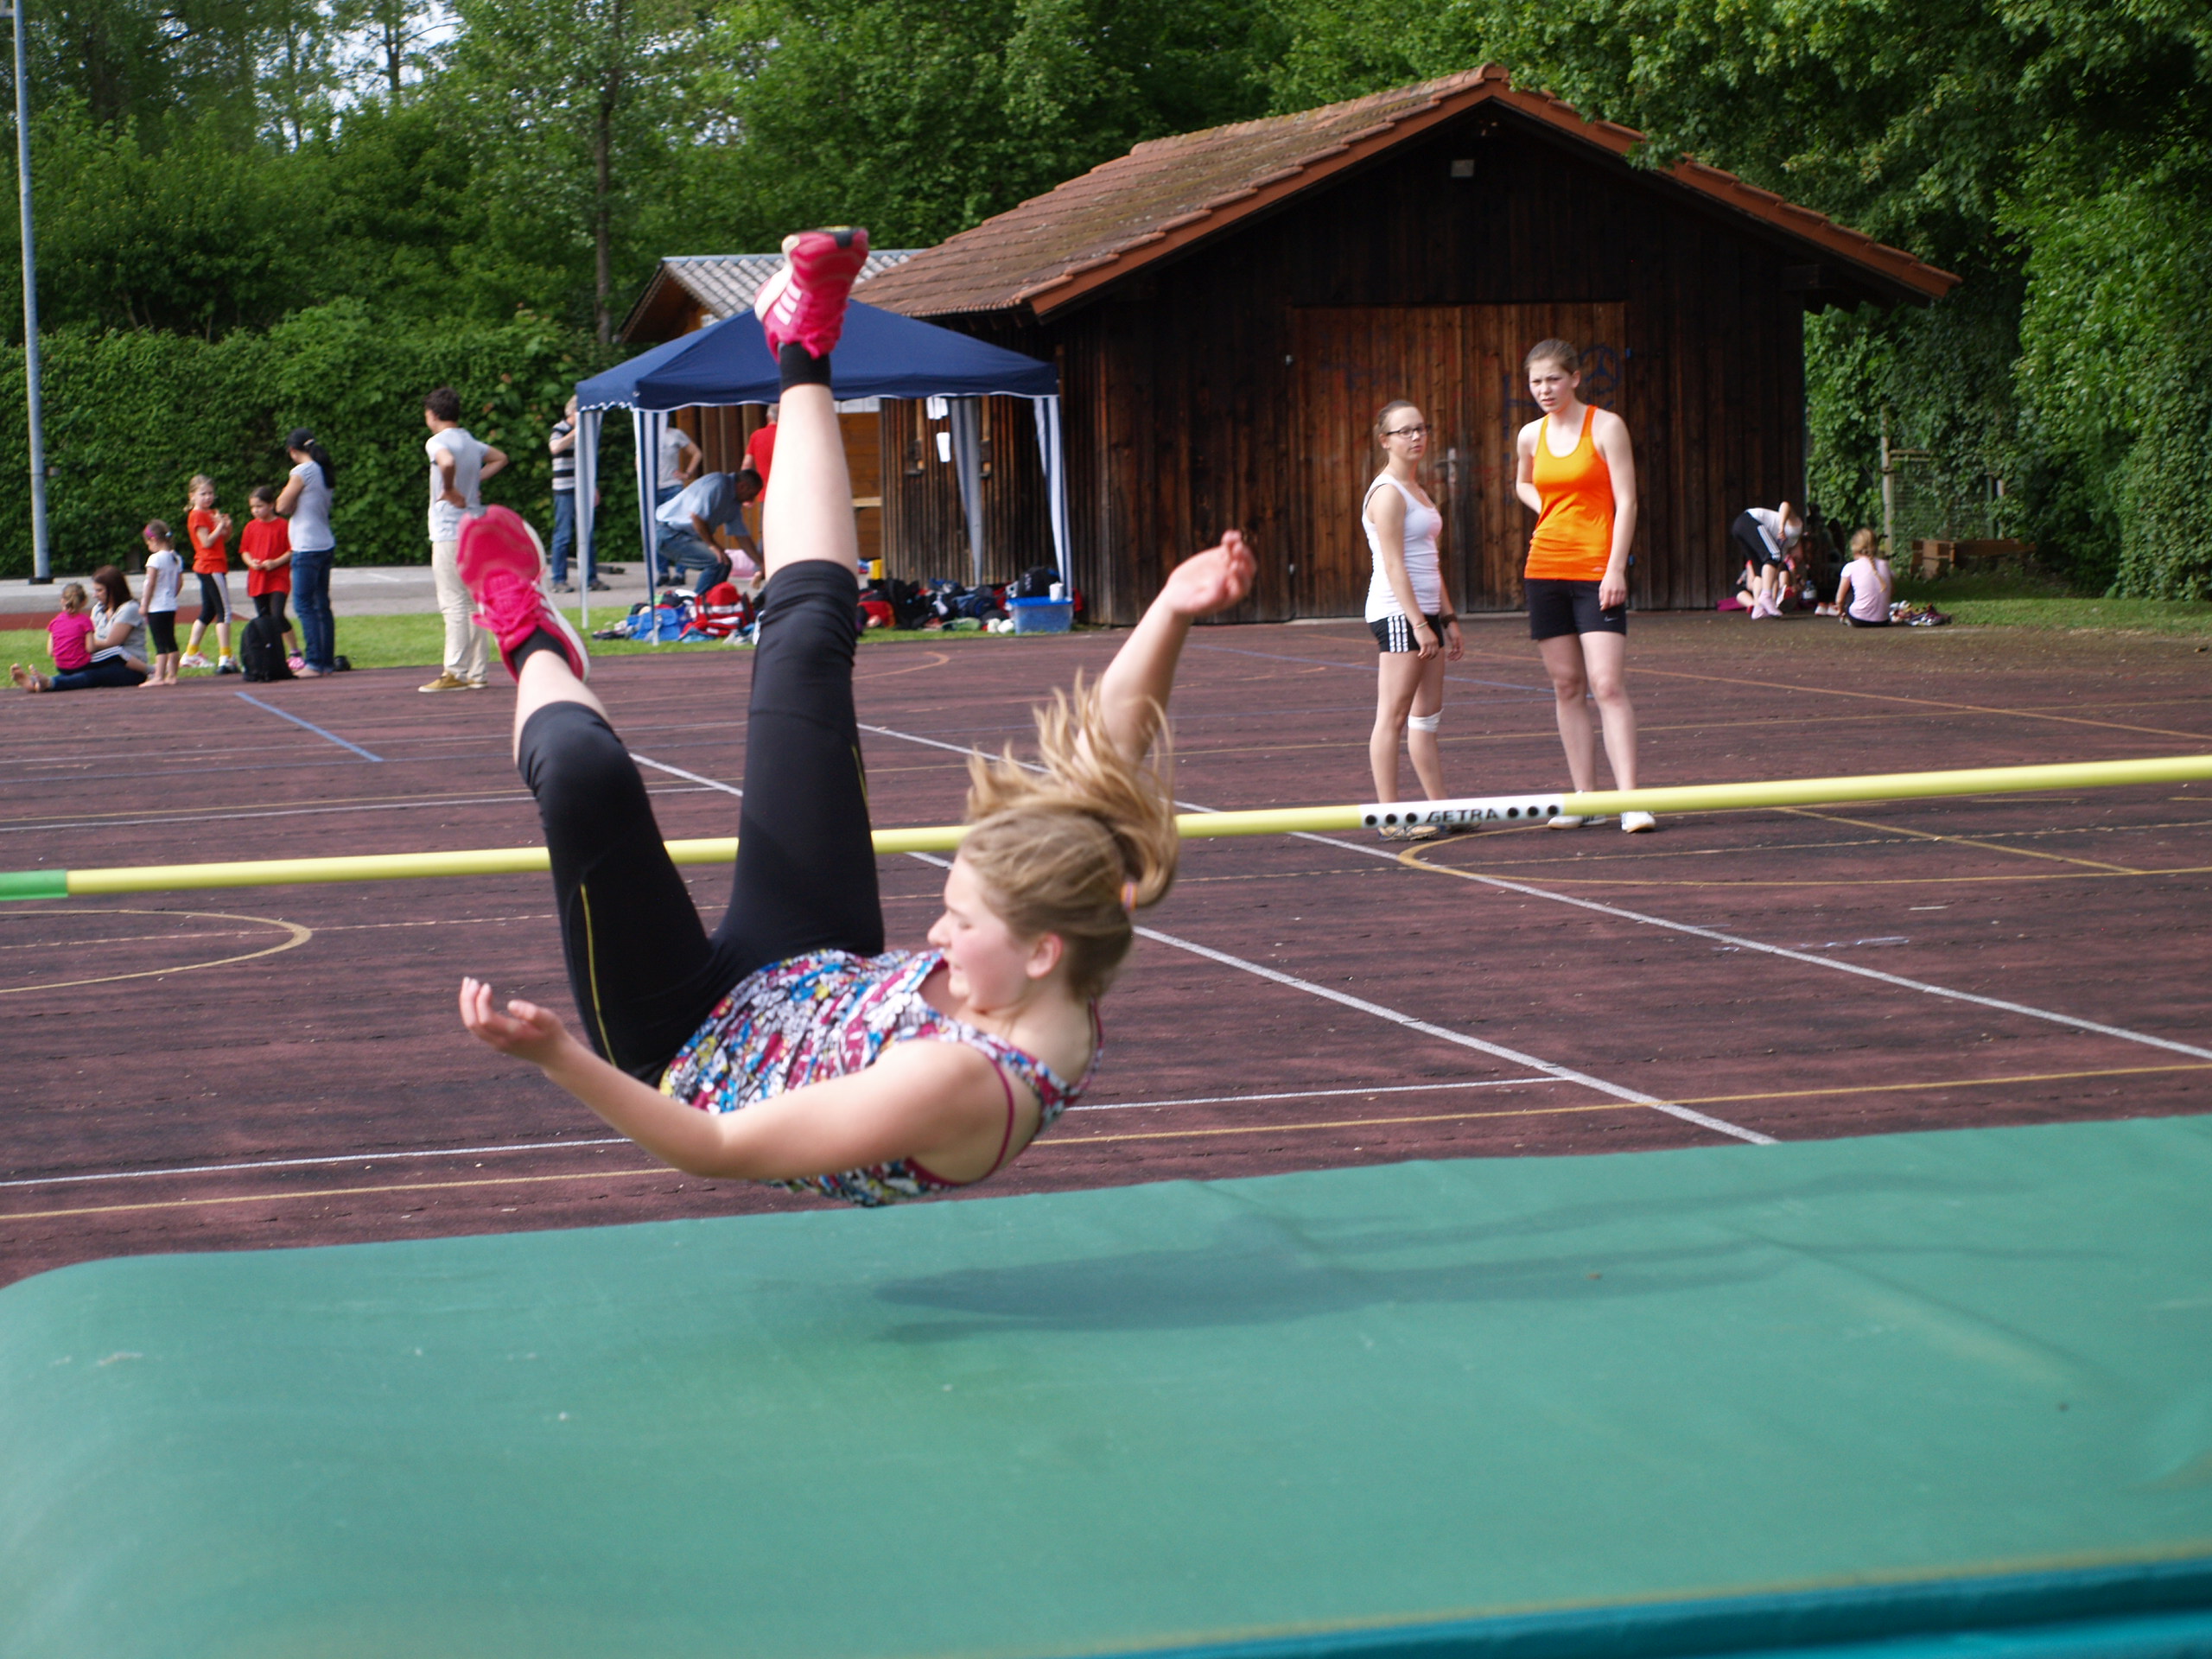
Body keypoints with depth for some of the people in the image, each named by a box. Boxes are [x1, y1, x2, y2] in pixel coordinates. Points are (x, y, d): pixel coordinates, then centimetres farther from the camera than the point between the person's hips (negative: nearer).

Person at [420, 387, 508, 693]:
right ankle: (475, 673, 11)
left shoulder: (437, 442, -10)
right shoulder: (471, 443, 13)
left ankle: (455, 673, -8)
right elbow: (500, 459, 32)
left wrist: (449, 489, -16)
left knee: (453, 603, -7)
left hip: (449, 532, -8)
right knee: (472, 603, 10)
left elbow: (447, 462, -33)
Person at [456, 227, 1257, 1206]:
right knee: (806, 647, 3)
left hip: (687, 1049, -7)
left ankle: (536, 650, 22)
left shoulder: (959, 1086, -42)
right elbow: (1107, 760, -12)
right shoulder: (1068, 989, -21)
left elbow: (719, 1150, -40)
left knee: (587, 773, -21)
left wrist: (557, 1058, -49)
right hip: (811, 977, 7)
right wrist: (1172, 617, -23)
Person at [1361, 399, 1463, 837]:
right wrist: (1419, 623, -22)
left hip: (1424, 610, 10)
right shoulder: (1388, 493, -11)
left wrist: (1448, 618, 20)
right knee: (1393, 716, -8)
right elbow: (1394, 566, -17)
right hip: (1397, 613, -10)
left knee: (1427, 715, 11)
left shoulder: (1415, 489, 19)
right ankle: (1390, 818, -8)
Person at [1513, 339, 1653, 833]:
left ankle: (1629, 799, -16)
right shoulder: (1530, 436, 9)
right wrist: (1547, 508, 9)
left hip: (1597, 569, -5)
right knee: (1566, 686, 5)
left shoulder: (1606, 426, -4)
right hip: (1545, 567, 5)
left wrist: (1616, 569, -16)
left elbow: (1626, 500, -8)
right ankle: (1583, 797, 10)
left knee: (1608, 685, -13)